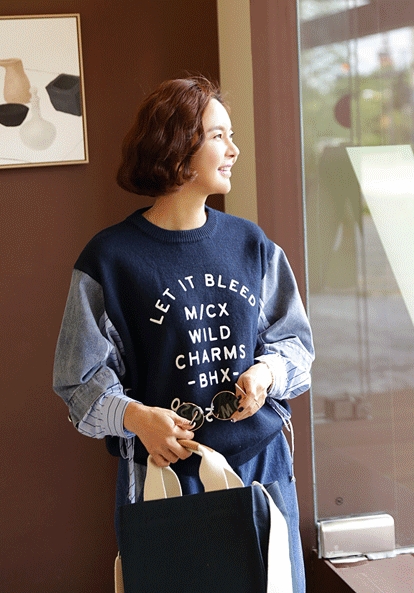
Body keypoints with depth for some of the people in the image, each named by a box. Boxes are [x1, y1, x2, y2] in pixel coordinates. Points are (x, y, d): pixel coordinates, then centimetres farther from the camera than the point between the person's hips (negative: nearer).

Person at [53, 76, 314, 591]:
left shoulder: (251, 245, 5)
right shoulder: (110, 258, -7)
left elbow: (294, 339, 12)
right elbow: (81, 377, -6)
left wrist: (265, 372, -9)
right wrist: (136, 416, -23)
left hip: (260, 461, 4)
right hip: (164, 468, -4)